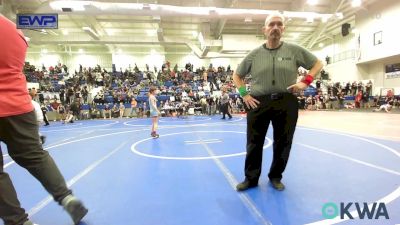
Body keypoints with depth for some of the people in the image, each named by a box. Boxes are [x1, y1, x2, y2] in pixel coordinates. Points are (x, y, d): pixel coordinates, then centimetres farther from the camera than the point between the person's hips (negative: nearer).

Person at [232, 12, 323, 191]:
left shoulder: (294, 50, 4)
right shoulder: (254, 54, 4)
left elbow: (317, 64, 14)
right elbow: (237, 75, 13)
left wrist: (306, 82, -2)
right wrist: (244, 94, 0)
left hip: (286, 103, 1)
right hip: (258, 103, 0)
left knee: (283, 143, 9)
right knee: (254, 143, 4)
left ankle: (275, 177, 30)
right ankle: (251, 178, 21)